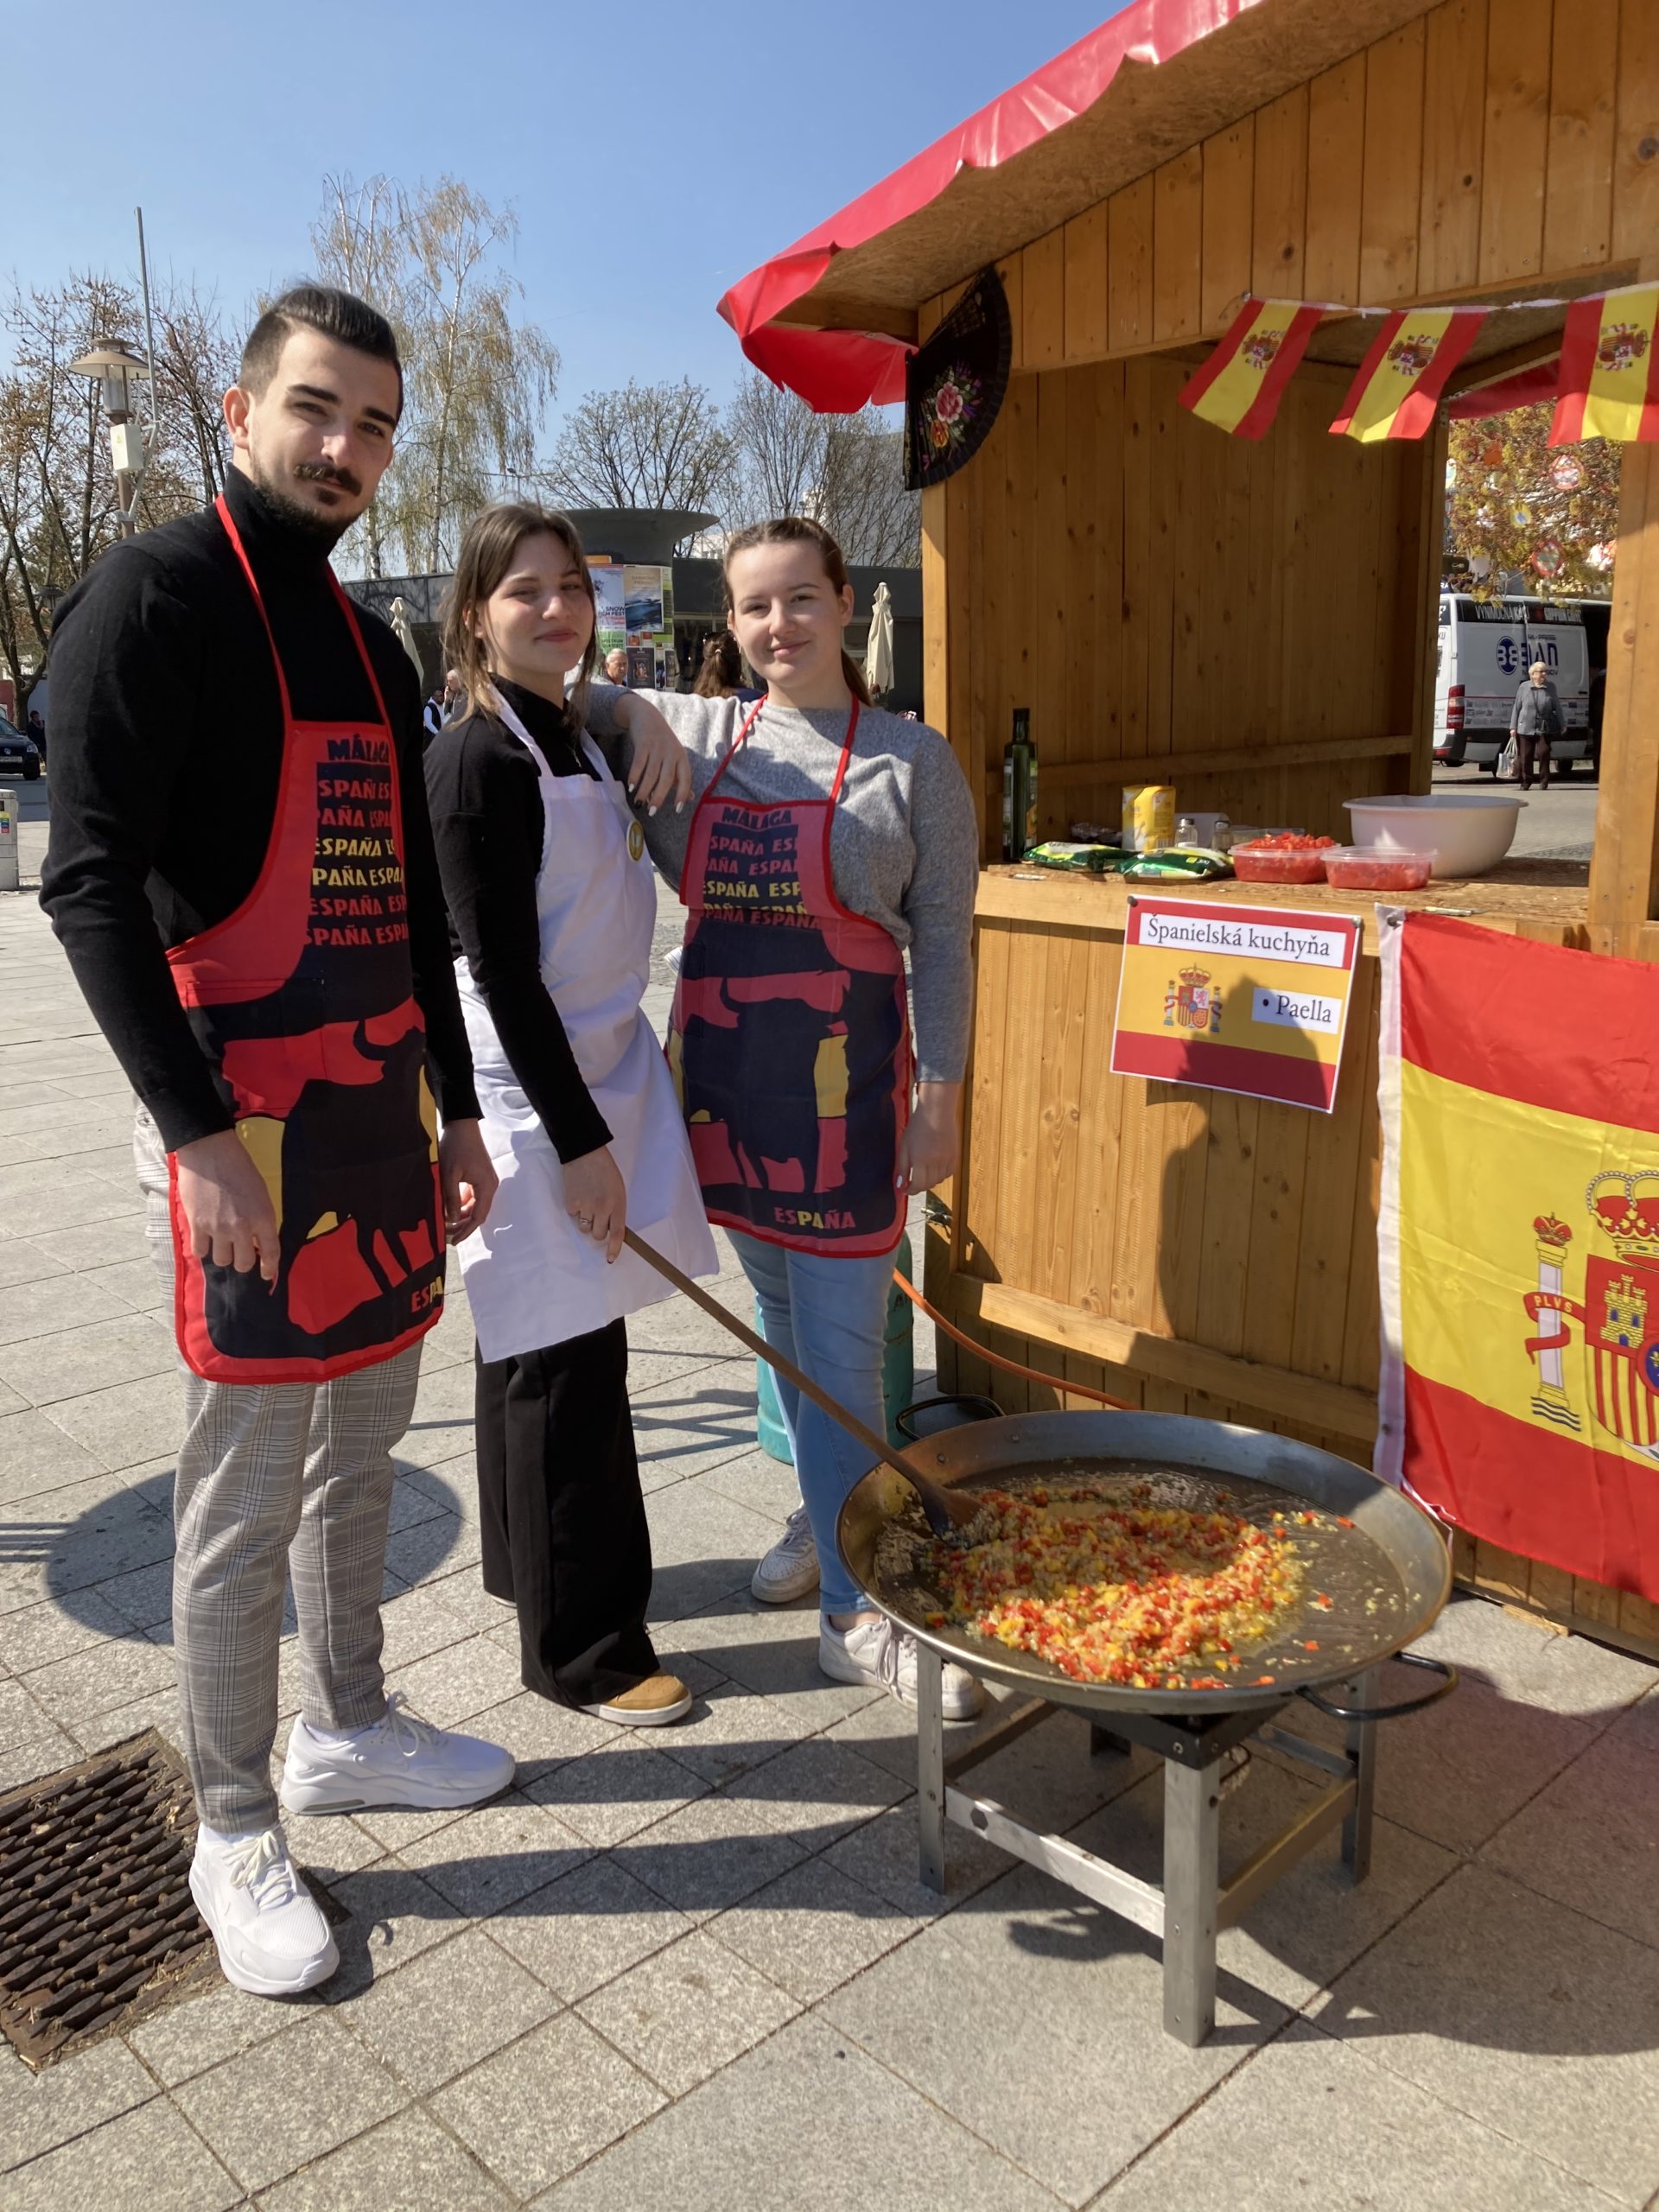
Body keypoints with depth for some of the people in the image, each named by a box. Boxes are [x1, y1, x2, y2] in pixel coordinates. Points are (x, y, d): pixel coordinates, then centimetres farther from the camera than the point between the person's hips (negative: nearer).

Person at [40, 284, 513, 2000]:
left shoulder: (371, 649, 16)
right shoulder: (156, 594, -7)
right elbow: (90, 878, -15)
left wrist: (455, 1109, 17)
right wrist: (200, 1130, -20)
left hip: (384, 1111, 8)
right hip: (247, 1119, -7)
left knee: (360, 1454, 17)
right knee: (245, 1497, 2)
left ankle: (346, 1731, 35)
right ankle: (233, 1830, 19)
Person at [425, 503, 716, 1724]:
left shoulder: (577, 733, 9)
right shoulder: (478, 762, -16)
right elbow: (501, 970, -20)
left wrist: (657, 731, 11)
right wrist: (579, 1138, -20)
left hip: (601, 1065, 9)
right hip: (533, 1088, -9)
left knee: (546, 1341, 20)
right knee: (565, 1361, -2)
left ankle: (528, 1562, 38)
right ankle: (582, 1645, 12)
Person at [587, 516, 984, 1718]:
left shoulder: (911, 759, -2)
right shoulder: (690, 734, 6)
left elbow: (942, 943, -2)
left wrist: (939, 1099, -5)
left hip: (844, 1083, -4)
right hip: (722, 1071, 4)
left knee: (841, 1346, -3)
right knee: (781, 1314, 16)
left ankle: (859, 1609, 8)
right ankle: (827, 1513, 38)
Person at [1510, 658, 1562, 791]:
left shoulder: (1551, 688, 6)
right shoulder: (1523, 687, 3)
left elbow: (1557, 707, 10)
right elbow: (1516, 707, 6)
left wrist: (1562, 724, 9)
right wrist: (1513, 726, 3)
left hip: (1545, 728, 0)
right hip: (1526, 728, 0)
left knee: (1543, 753, -8)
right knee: (1526, 756, 1)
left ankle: (1544, 782, 3)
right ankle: (1526, 782, 13)